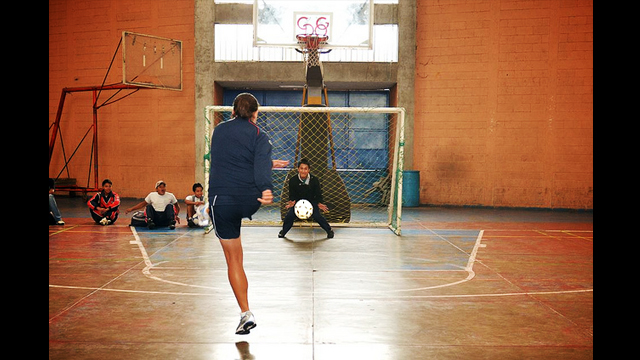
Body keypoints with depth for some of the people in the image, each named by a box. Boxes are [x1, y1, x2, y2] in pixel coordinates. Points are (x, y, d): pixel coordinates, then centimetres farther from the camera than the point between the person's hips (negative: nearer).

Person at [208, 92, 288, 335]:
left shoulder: (219, 130, 11)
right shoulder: (259, 136, 2)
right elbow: (261, 165, -17)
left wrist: (268, 164, 25)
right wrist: (266, 189, -32)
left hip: (222, 201, 0)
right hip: (250, 201, 0)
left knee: (234, 260, 7)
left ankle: (246, 314, 9)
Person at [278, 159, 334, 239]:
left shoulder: (315, 180, -15)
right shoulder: (293, 180, -14)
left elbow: (318, 194, -8)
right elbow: (292, 195, -7)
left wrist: (319, 203, -26)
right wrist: (292, 201, -28)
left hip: (312, 201, -1)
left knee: (317, 216, -18)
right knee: (289, 215, -16)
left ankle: (329, 230, 6)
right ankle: (283, 231, 12)